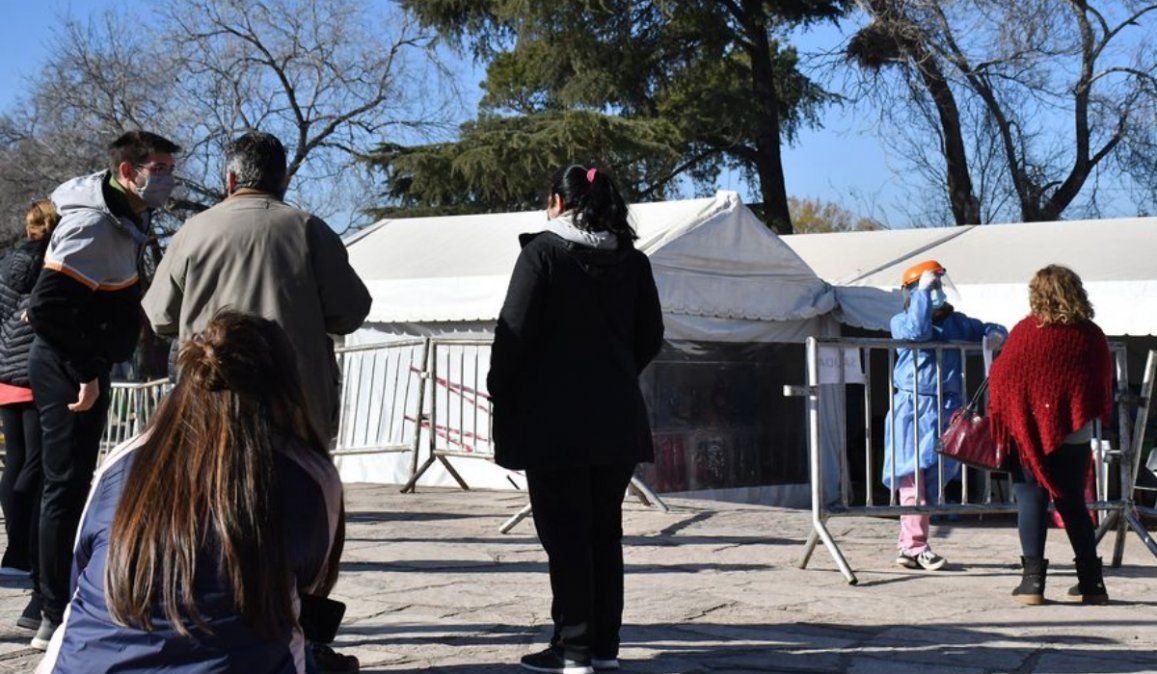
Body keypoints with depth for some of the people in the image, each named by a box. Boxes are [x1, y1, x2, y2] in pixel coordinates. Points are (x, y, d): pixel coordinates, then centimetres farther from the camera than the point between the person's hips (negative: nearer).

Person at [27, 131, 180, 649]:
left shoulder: (125, 219, 8)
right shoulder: (93, 226, -22)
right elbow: (44, 308, -29)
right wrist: (85, 370, -25)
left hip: (82, 366, 10)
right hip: (68, 371, -10)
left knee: (72, 483, 17)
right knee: (68, 484, -7)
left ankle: (63, 610, 28)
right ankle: (58, 620, -2)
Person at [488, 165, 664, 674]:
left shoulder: (542, 251, -8)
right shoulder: (632, 261, 8)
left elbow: (515, 329, -11)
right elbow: (650, 337, 12)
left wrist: (501, 393, -1)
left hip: (554, 417, -5)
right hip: (617, 417, 5)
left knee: (564, 532, -1)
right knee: (604, 529, 11)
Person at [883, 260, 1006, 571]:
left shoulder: (957, 322, 16)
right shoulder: (901, 321, 2)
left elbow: (987, 329, 23)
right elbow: (918, 330, -19)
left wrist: (995, 334, -1)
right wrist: (923, 290, -14)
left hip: (948, 409, 5)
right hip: (913, 408, -5)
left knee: (935, 477, 5)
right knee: (914, 474, -10)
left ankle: (908, 545, 11)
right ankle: (915, 545, -9)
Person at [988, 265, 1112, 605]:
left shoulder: (1025, 331, -7)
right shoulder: (1091, 335, -1)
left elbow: (1001, 377, -2)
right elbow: (1105, 386, 8)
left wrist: (999, 418, 12)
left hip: (1030, 433, -3)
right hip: (1075, 435, 3)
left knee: (1031, 502, 3)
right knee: (1073, 504, 12)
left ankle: (1033, 579, -4)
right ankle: (1091, 582, 12)